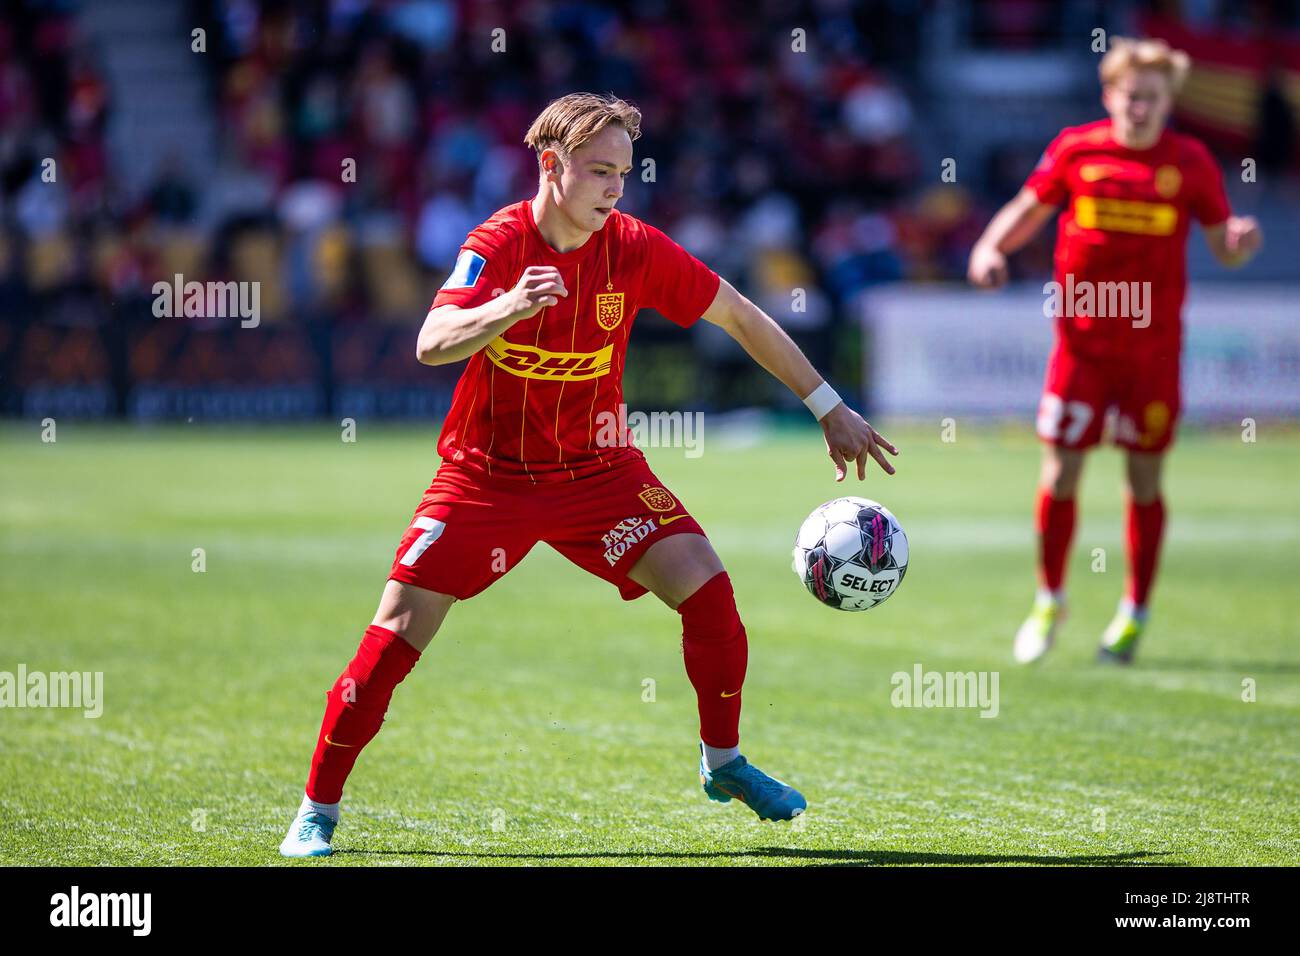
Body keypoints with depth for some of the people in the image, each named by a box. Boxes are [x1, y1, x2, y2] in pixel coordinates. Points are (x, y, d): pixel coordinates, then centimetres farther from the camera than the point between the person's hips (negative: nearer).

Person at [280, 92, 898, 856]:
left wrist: (830, 409, 1)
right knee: (398, 634, -11)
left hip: (597, 470, 2)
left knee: (708, 590, -13)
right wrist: (506, 309, -52)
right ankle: (317, 813, 4)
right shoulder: (498, 244, -18)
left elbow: (744, 319, 1)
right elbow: (432, 344, -33)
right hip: (488, 475, -2)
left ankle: (723, 764, 10)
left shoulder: (635, 248, -11)